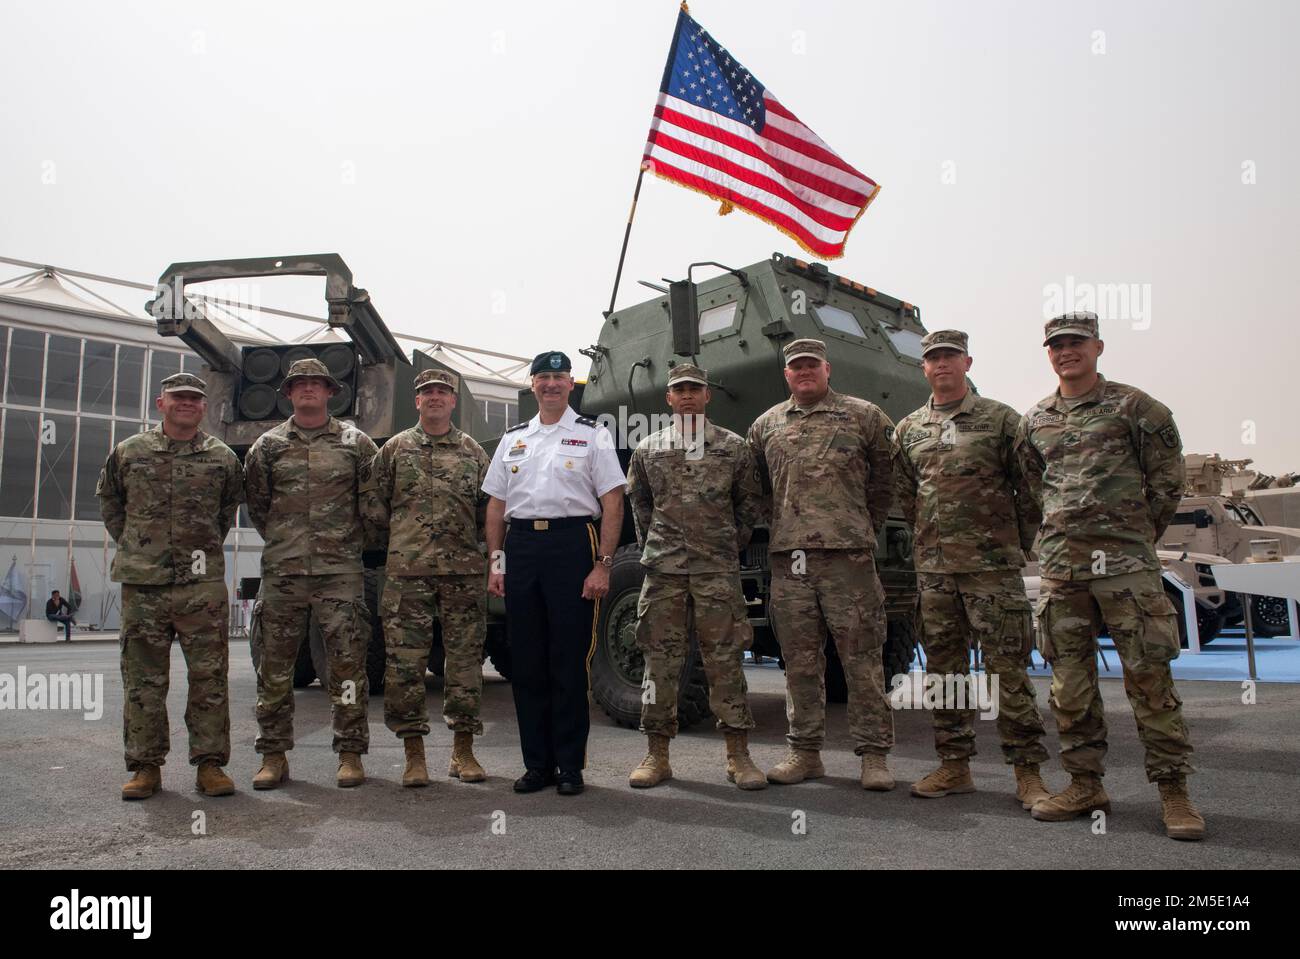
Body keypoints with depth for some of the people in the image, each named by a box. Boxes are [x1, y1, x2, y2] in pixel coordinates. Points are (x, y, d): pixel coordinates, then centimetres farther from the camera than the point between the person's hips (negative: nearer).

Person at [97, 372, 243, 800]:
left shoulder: (222, 458, 7)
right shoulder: (128, 452, 8)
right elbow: (108, 500, 20)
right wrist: (132, 544, 13)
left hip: (203, 583, 0)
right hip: (141, 584, 1)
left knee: (209, 676, 0)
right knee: (143, 678, 5)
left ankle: (209, 762, 9)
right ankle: (146, 765, 16)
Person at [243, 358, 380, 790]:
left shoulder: (356, 443, 7)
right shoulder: (268, 445, 11)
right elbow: (256, 503, 17)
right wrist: (282, 542, 14)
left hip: (340, 571, -2)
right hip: (281, 572, 2)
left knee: (347, 662, -1)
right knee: (274, 664, 5)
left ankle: (350, 753, 8)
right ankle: (273, 754, 17)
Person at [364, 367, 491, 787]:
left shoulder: (473, 452, 13)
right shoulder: (395, 449, 11)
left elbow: (489, 509, 15)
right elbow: (377, 507, 11)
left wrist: (488, 552, 7)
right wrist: (399, 541, 7)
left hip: (464, 568, 1)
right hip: (407, 569, -1)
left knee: (465, 658, 4)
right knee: (404, 659, -1)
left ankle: (463, 751, 15)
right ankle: (414, 754, 11)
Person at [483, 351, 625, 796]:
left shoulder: (593, 435, 6)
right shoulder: (513, 439, 19)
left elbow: (612, 504, -1)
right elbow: (496, 505, 18)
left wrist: (602, 564, -10)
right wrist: (496, 562, 8)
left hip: (572, 542, -4)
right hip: (521, 546, 4)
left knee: (570, 662, -1)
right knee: (527, 661, 7)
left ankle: (570, 766, 10)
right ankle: (537, 763, 18)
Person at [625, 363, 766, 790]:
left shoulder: (733, 447, 7)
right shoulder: (648, 450, 10)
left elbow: (750, 502, 15)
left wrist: (732, 545, 10)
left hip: (718, 569, -1)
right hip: (663, 569, 1)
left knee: (725, 660, 0)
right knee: (660, 660, 3)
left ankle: (738, 755, 8)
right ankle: (657, 755, 12)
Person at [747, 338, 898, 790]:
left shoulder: (864, 416, 8)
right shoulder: (766, 425, 15)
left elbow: (884, 479, 12)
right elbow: (756, 486, 22)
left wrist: (866, 530, 11)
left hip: (847, 555, -3)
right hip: (788, 559, 3)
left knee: (862, 658, 0)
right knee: (800, 662, 8)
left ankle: (874, 755, 10)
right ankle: (804, 752, 19)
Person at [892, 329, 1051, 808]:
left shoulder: (1001, 419, 1)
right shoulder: (908, 429, 12)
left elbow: (1030, 490, 2)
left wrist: (1019, 545, 3)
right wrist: (934, 537, 13)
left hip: (993, 566, -4)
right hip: (933, 568, 4)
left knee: (1008, 668, -3)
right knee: (945, 669, 9)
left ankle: (1027, 772, 7)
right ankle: (954, 766, 19)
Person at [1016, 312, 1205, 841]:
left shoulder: (1133, 406, 3)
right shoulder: (1033, 421, 14)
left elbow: (1167, 479, 7)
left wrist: (1138, 534, 9)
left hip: (1124, 559, -4)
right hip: (1059, 562, 4)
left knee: (1148, 674, -3)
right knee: (1070, 680, 6)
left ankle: (1173, 788, 7)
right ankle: (1085, 785, 17)